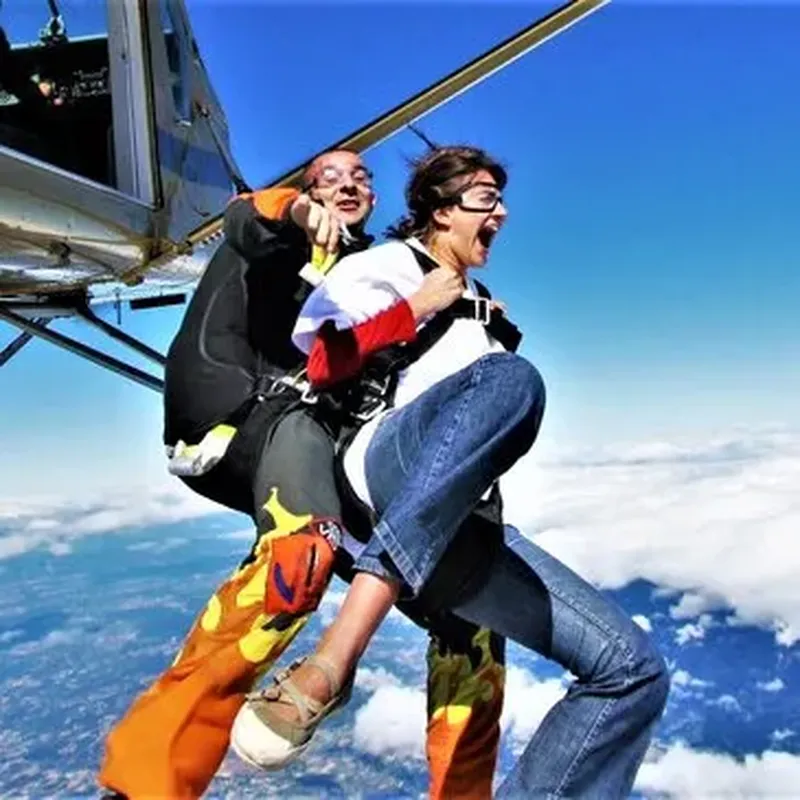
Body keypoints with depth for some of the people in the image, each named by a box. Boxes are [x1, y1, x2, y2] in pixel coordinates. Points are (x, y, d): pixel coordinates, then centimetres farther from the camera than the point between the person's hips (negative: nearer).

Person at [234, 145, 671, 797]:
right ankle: (334, 660, -43)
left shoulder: (479, 311, 36)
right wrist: (416, 310, 0)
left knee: (633, 667, -5)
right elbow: (312, 332, -4)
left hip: (462, 526, 7)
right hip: (387, 463, -6)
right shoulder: (388, 264, 16)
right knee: (513, 379, -38)